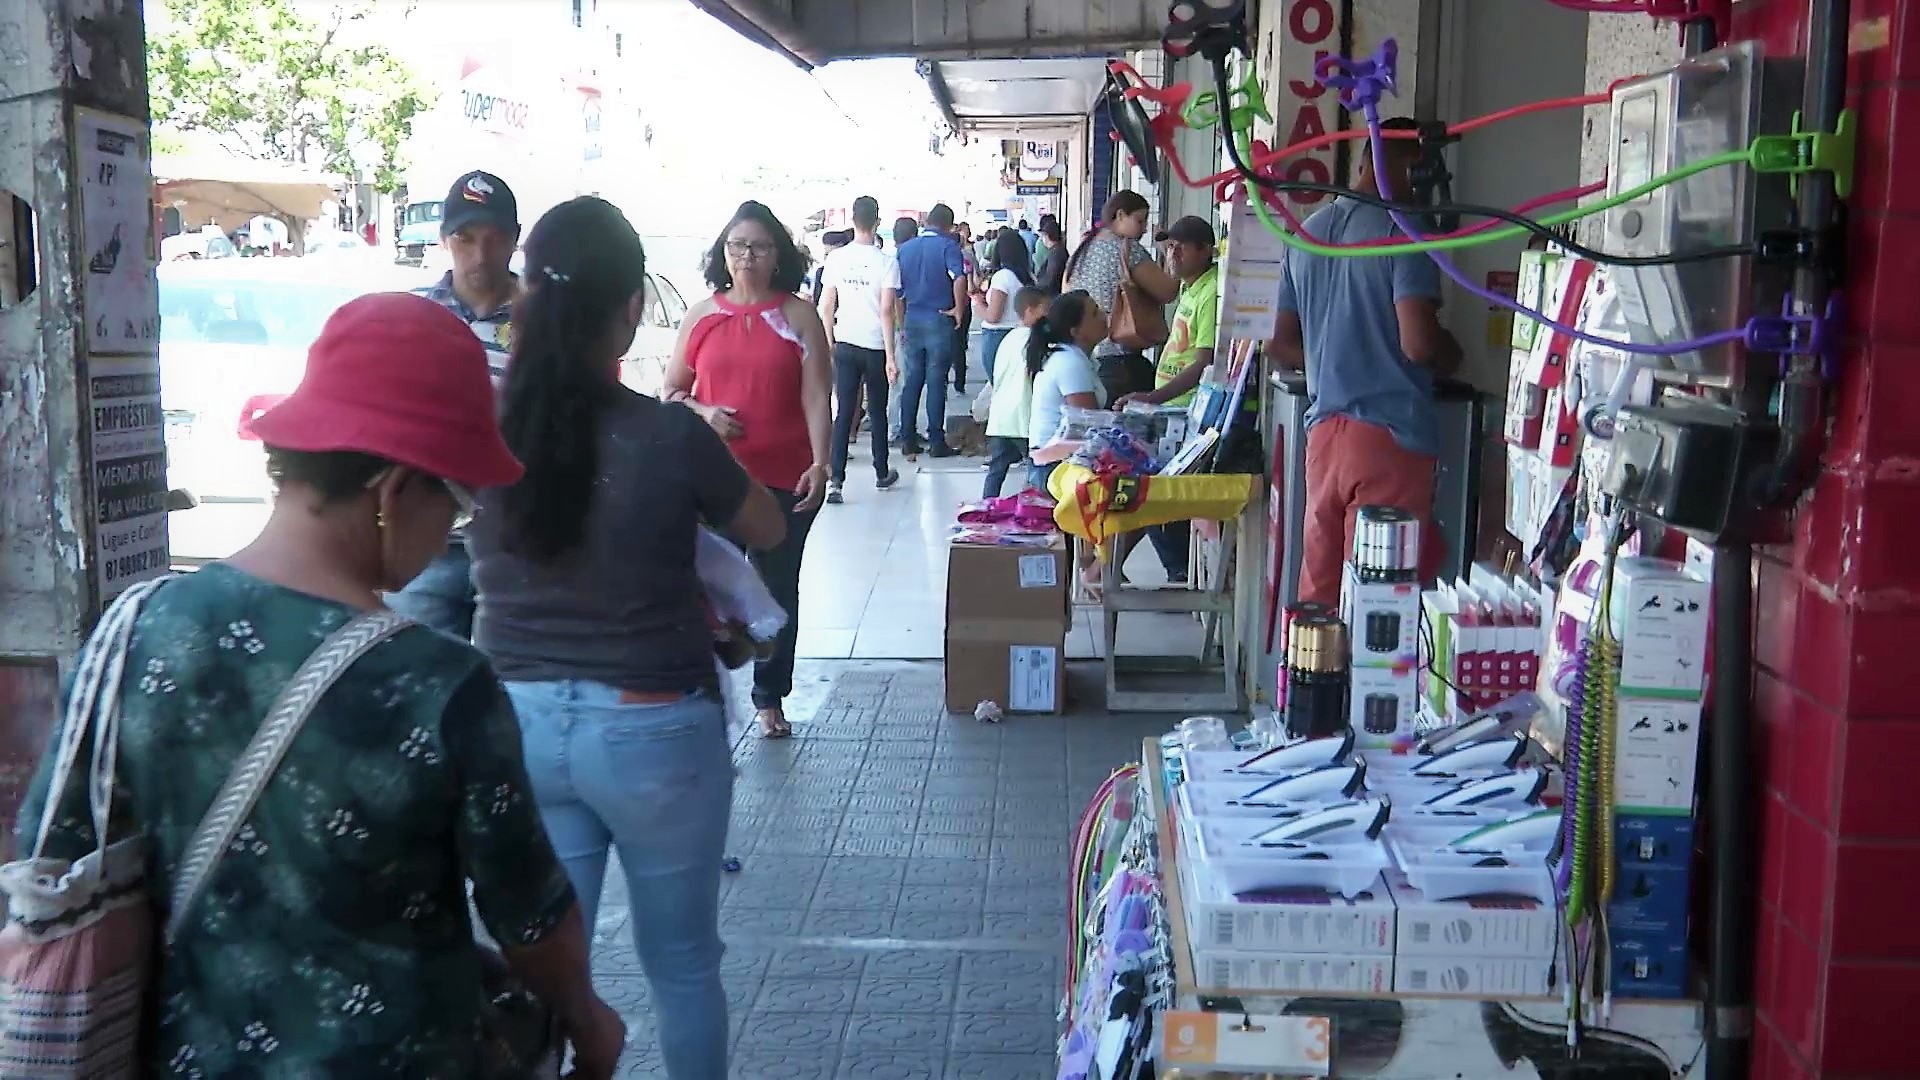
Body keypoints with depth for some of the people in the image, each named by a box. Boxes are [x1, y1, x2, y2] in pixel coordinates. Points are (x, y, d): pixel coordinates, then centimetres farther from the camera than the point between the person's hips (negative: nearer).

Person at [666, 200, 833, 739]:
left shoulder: (799, 316, 2)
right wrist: (702, 413, -10)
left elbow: (816, 397, -4)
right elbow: (672, 391, 11)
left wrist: (820, 463, -15)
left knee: (778, 588, 10)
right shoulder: (701, 316, 6)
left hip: (785, 479, 0)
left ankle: (770, 698, 23)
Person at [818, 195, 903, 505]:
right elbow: (886, 311, -13)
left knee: (844, 412, 3)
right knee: (877, 411, 13)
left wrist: (830, 344, 14)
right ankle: (882, 473, 28)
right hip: (875, 347, -2)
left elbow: (826, 308, 2)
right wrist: (891, 356, -10)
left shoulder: (836, 259, -1)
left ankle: (836, 480, -7)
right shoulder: (886, 262, -10)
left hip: (844, 345, 2)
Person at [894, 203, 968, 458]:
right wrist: (958, 310, -13)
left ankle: (908, 440, 13)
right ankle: (936, 442, 4)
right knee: (936, 382, 0)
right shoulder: (948, 246, -7)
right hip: (940, 321, -4)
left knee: (911, 380, 10)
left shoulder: (905, 248, 8)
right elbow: (959, 278, -24)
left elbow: (897, 287, 11)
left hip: (912, 320, 5)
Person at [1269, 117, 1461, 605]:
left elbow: (1282, 344, 17)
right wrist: (1450, 353, 5)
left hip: (1324, 432, 6)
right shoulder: (1403, 233, -8)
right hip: (1390, 436, -6)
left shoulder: (1308, 232, 13)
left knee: (1317, 591, 11)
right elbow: (1418, 344, -16)